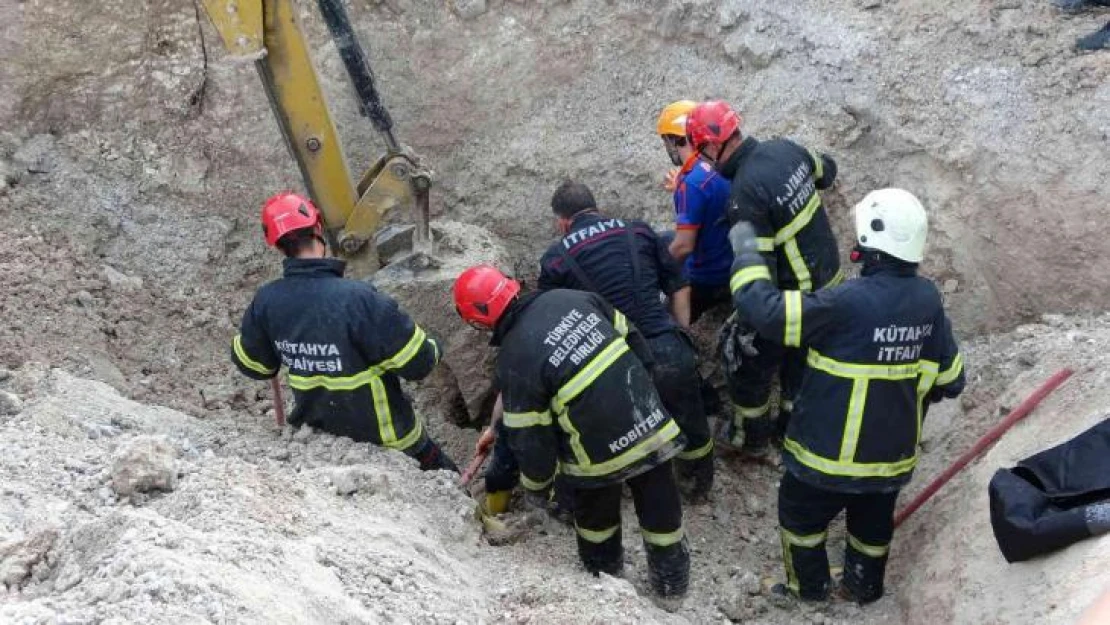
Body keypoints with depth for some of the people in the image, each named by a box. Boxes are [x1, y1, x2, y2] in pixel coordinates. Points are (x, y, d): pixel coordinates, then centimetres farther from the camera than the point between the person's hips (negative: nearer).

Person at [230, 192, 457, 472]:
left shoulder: (266, 301, -14)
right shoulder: (358, 298, -32)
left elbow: (251, 364, 3)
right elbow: (416, 362, -25)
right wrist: (431, 350, -2)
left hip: (317, 428, 5)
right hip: (385, 436, -4)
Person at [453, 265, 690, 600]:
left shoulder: (513, 360, -17)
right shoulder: (571, 298, -4)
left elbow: (529, 439, -10)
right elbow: (632, 337, 7)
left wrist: (535, 485, 9)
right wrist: (645, 392, 22)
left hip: (600, 453, -4)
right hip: (651, 424, 4)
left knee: (595, 512, 27)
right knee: (660, 509, 23)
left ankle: (603, 574, 50)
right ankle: (672, 580, 44)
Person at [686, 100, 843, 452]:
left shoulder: (745, 195, -30)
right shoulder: (785, 148, -7)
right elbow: (826, 172, 15)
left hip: (794, 294, -8)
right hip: (829, 275, 8)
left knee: (750, 360, 14)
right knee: (800, 355, 26)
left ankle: (750, 436, 33)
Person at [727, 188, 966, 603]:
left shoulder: (848, 303, -30)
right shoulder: (928, 300, -9)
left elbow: (764, 309, -28)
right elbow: (949, 380, 0)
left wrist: (746, 250, -14)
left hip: (831, 452, -5)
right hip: (893, 451, 6)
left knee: (801, 513, 22)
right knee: (874, 521, 29)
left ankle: (809, 587, 42)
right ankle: (864, 588, 50)